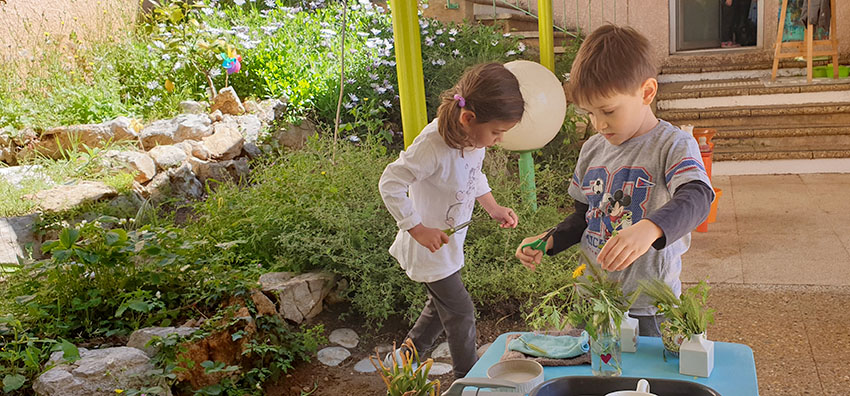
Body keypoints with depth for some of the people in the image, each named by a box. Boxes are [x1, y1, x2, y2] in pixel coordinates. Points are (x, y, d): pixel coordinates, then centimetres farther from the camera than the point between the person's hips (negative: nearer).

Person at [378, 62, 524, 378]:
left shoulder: (474, 138, -9)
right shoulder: (432, 147, -36)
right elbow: (390, 183, -29)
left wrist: (493, 207, 2)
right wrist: (417, 229, -26)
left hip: (451, 241, 8)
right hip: (429, 246, -8)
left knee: (441, 305, 23)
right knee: (460, 312, 5)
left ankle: (404, 358, 43)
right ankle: (468, 377, 27)